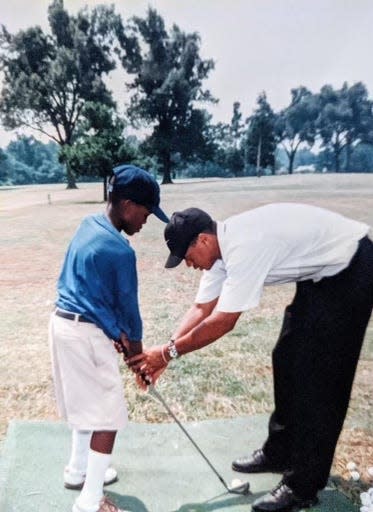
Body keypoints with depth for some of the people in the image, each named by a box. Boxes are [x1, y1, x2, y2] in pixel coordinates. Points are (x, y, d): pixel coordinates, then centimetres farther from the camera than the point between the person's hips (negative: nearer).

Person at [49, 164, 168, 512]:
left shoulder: (88, 225, 5)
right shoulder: (119, 250, -21)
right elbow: (128, 303, -10)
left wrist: (116, 332, 8)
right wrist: (135, 344, 7)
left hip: (64, 323, 10)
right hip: (85, 334, -10)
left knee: (87, 404, 26)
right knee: (108, 416, 6)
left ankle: (78, 471, 44)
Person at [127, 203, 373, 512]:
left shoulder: (245, 246, -32)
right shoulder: (222, 246, -3)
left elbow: (223, 322, -28)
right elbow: (202, 309, -1)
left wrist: (168, 352, -18)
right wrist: (163, 354, -6)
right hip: (321, 273, 9)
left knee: (319, 379, -6)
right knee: (287, 360, 11)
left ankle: (304, 486, 9)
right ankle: (280, 452, 28)